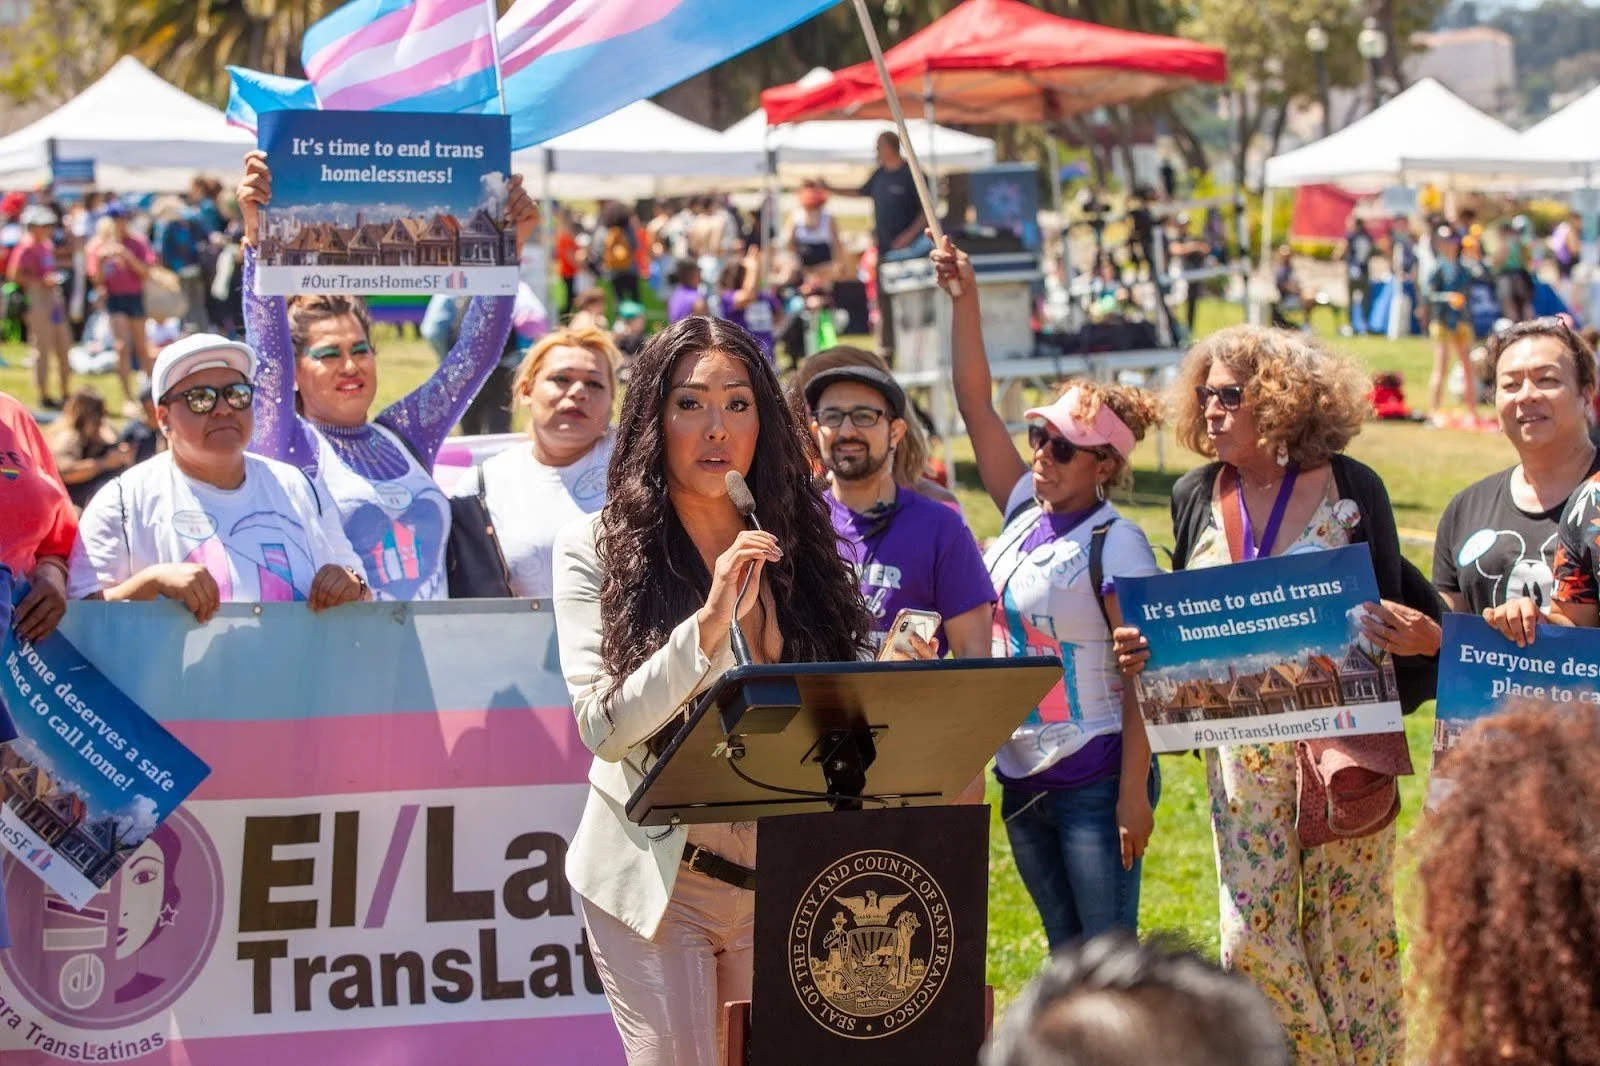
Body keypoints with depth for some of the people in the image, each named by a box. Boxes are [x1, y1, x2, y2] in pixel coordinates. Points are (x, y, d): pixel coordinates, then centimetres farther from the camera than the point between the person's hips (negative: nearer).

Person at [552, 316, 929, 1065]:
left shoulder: (794, 547, 8)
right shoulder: (597, 549, -4)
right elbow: (604, 728, -13)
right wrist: (709, 623, -22)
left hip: (783, 879, 4)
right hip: (656, 875, -4)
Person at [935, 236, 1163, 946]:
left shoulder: (1116, 546, -12)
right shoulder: (1024, 510, 7)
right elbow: (975, 402, 7)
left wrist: (1134, 790, -19)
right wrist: (964, 299, -2)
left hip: (1095, 781, -7)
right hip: (1022, 779, 7)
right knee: (1064, 954, 13)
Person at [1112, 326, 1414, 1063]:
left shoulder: (1350, 487, -2)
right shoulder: (1195, 497, 8)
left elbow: (1392, 610, 3)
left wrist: (1389, 631, -18)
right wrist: (1144, 649, -4)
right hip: (1242, 746, 3)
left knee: (1350, 923, 3)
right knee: (1251, 931, -3)